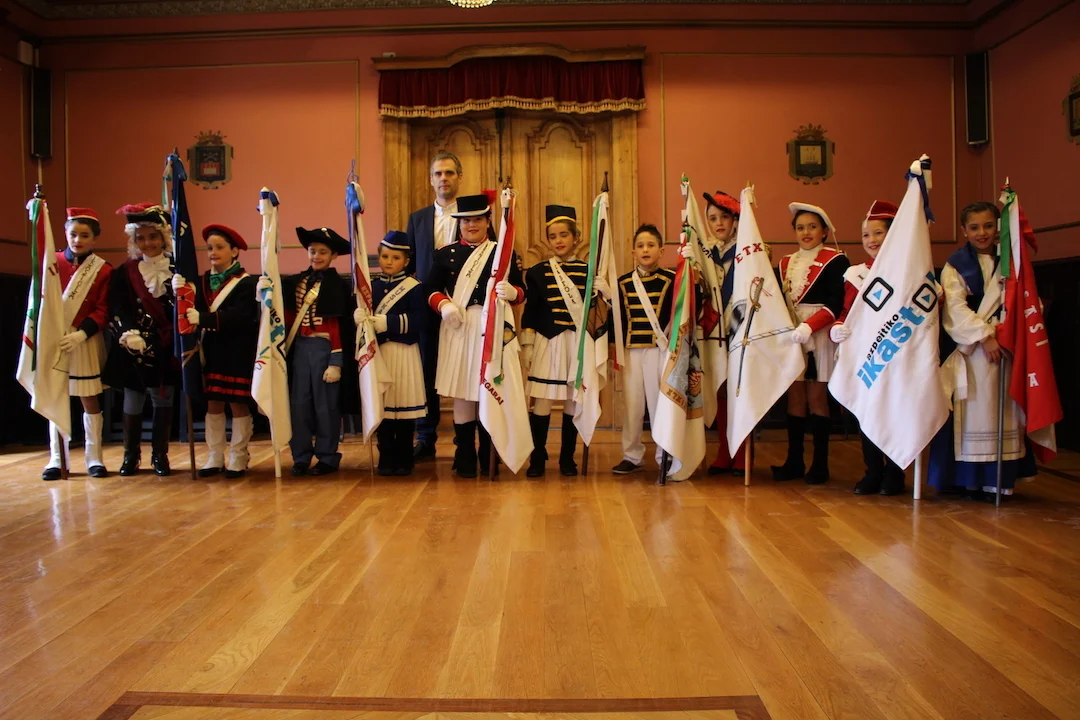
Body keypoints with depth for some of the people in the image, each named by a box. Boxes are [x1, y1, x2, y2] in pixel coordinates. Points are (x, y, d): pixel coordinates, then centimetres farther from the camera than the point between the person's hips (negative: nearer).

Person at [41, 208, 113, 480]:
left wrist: (80, 335, -17)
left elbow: (102, 311, -5)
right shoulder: (53, 262, 5)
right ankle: (56, 459, 14)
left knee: (89, 398, 4)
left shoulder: (103, 270, 0)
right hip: (54, 340, 2)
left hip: (86, 342, -1)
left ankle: (94, 458, 12)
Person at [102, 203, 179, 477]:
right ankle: (131, 455, 19)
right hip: (135, 347, 1)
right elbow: (118, 309, -4)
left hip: (167, 348, 0)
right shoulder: (125, 273, 5)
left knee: (163, 400, 5)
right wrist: (129, 333, -20)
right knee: (133, 401, 5)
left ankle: (160, 455, 17)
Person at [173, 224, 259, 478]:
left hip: (238, 353, -5)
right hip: (212, 350, 5)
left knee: (238, 404, 1)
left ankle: (238, 458, 9)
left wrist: (203, 318, -29)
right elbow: (195, 312, 1)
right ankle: (214, 457, 16)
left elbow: (241, 317, -22)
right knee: (213, 403, 8)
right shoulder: (204, 280, 11)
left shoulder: (245, 283, -7)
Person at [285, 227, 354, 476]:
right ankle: (301, 456, 17)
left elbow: (338, 325, -8)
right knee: (299, 403, 7)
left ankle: (327, 457, 14)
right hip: (299, 347, 5)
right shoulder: (296, 282, 9)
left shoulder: (337, 285, -5)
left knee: (325, 404, 3)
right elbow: (289, 316, 10)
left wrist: (336, 361, -12)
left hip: (324, 348, -5)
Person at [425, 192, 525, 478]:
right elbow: (431, 289, 4)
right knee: (462, 392, 4)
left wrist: (511, 292, -21)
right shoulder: (445, 253, 10)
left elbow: (521, 291, 2)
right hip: (458, 329, 1)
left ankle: (489, 459, 17)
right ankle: (465, 458, 14)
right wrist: (443, 304, -15)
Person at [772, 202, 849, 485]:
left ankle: (820, 464, 7)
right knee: (794, 396, 5)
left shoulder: (835, 260, -3)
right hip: (790, 334, 5)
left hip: (820, 335, -5)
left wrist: (809, 326, -23)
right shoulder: (786, 263, 15)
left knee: (816, 397, -1)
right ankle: (794, 461, 11)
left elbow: (836, 303, -12)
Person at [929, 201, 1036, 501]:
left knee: (1003, 411, 2)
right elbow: (954, 308, -7)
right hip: (969, 348, -3)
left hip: (1004, 345, 3)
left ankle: (997, 479, 7)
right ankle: (967, 477, 3)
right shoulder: (955, 265, 3)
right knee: (971, 411, -4)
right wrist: (984, 336, -15)